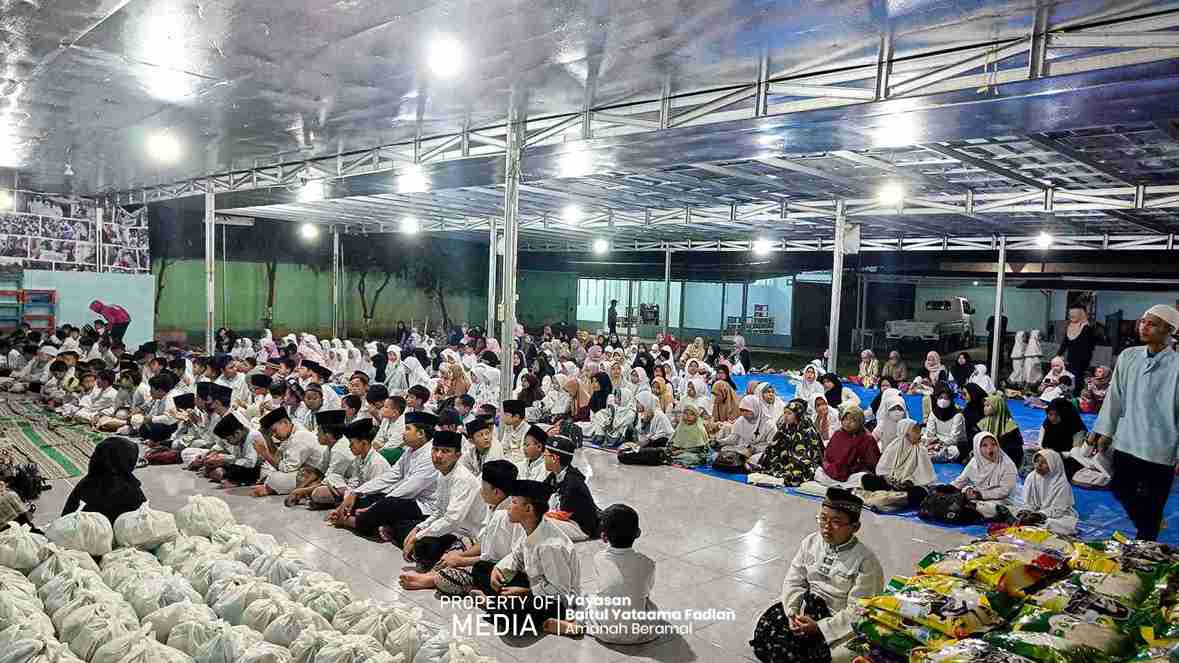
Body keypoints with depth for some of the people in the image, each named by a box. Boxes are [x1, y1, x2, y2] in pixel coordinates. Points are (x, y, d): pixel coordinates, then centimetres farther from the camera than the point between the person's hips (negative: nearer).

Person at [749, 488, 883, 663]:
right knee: (766, 628, -11)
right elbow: (793, 581, 2)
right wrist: (793, 613, -15)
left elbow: (857, 611, -18)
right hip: (806, 608, 5)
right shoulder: (811, 542, 1)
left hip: (842, 624, -4)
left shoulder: (866, 561, -15)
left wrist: (820, 627, -23)